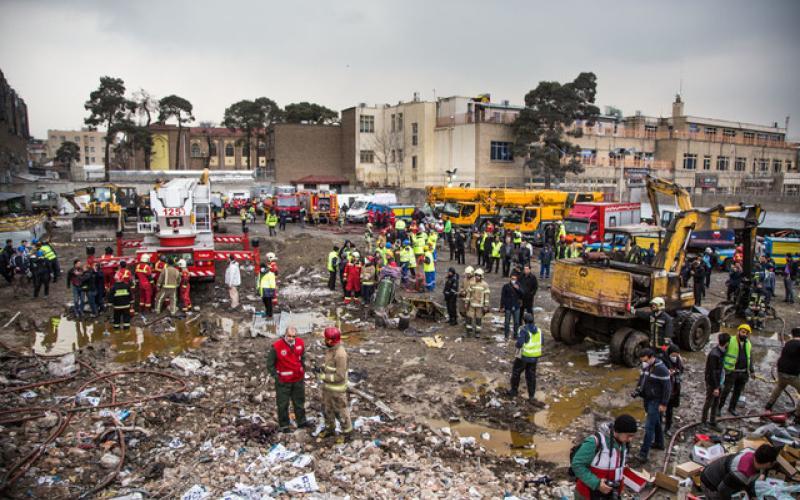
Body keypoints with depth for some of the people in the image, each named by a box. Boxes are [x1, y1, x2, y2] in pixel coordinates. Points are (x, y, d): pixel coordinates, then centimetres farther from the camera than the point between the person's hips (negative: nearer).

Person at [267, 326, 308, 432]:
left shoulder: (300, 343, -8)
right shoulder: (276, 346, -22)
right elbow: (270, 364, -10)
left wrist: (303, 370, 9)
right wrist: (276, 376, -11)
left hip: (299, 379, 5)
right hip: (283, 381, -4)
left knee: (299, 401, 19)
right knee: (283, 403, 8)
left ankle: (301, 421, 36)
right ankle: (283, 425, 24)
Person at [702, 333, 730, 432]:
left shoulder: (721, 352, 4)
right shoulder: (714, 354, -24)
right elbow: (712, 372, -23)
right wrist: (716, 387, -21)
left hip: (718, 382, 9)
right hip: (712, 383, -9)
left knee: (716, 403, 14)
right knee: (709, 402, 5)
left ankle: (712, 422, 24)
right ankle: (704, 421, 20)